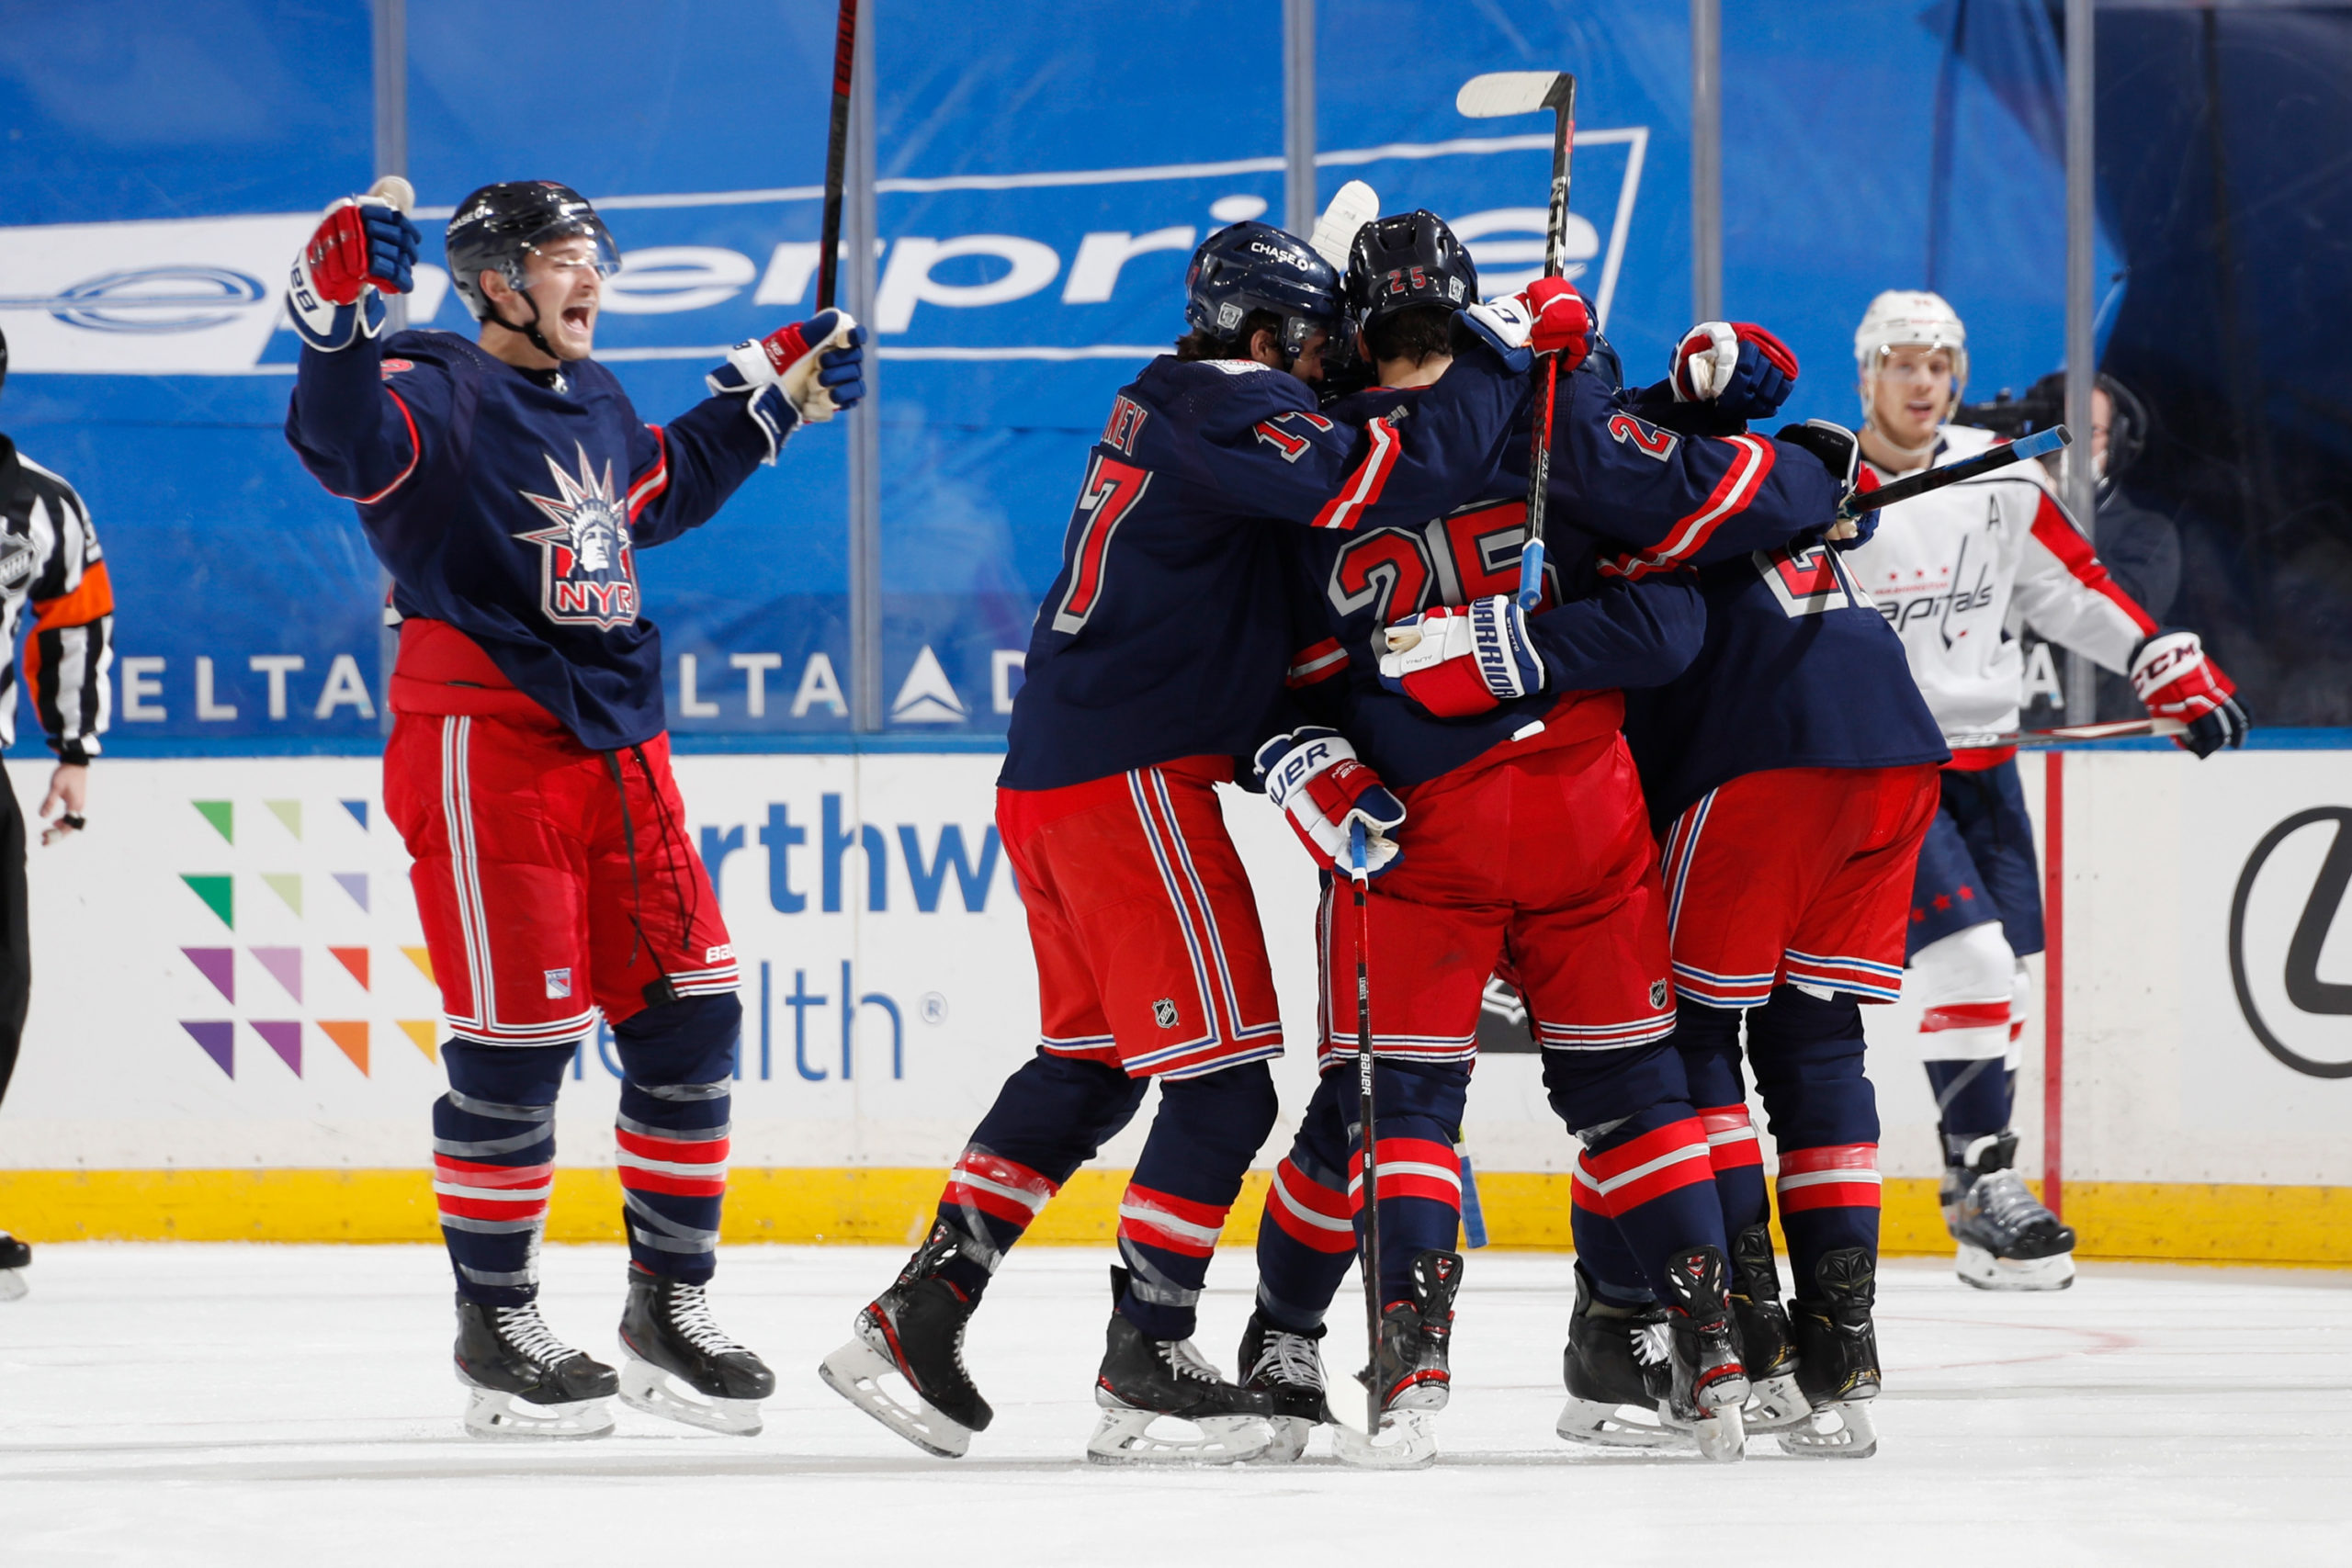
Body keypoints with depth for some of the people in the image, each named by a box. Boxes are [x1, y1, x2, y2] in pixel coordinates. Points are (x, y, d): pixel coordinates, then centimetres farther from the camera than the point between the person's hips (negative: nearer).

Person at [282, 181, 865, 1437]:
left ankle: (669, 1307, 19)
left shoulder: (592, 400, 17)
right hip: (480, 753, -8)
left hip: (617, 754, 8)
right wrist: (340, 313, -46)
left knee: (687, 1015, 7)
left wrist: (776, 392, 36)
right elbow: (341, 442, -31)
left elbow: (664, 487, 37)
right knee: (516, 1040, -6)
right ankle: (495, 1328, 6)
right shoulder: (437, 392, -10)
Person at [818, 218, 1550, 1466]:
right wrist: (1492, 360, -12)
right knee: (1223, 1087, -4)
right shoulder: (1223, 412, -14)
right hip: (1132, 787, -10)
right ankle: (1144, 1372, -2)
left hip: (1055, 780, 10)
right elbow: (1389, 482, -24)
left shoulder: (1168, 406, 18)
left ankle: (915, 1314, 17)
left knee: (1089, 1065, 19)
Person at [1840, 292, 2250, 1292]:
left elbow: (2073, 587, 11)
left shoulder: (2001, 480, 4)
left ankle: (1979, 1178, 18)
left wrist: (2169, 664, 7)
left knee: (2008, 970, 6)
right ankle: (1982, 1182, -12)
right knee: (1968, 956, -17)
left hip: (1980, 759, 6)